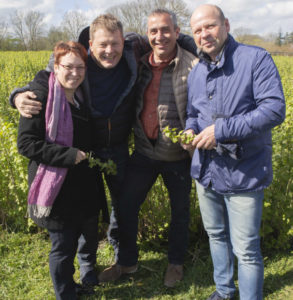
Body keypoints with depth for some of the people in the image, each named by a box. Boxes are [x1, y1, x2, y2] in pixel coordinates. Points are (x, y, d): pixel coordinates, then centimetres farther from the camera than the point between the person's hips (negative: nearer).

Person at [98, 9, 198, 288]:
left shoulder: (192, 66, -17)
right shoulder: (140, 64, -1)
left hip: (178, 156, -4)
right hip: (144, 152, 4)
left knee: (179, 210, 16)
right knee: (125, 206, 10)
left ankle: (175, 262, 41)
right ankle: (127, 261, 34)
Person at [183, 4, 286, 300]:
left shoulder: (256, 59, -12)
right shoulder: (196, 72, 8)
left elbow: (274, 110, -21)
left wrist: (221, 130, -24)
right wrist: (191, 130, -6)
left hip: (243, 173, -6)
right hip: (206, 171, 7)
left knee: (246, 249, 1)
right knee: (216, 235, 22)